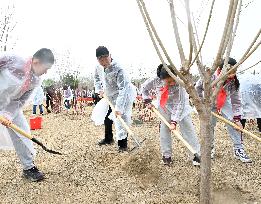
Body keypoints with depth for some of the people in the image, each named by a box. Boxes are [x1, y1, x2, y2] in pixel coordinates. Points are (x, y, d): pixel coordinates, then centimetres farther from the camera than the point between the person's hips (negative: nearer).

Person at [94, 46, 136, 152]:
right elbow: (96, 78, 15)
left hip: (124, 96, -8)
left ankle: (123, 144, 2)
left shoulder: (118, 69, -34)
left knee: (121, 119, -13)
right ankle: (108, 138, 40)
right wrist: (99, 89, -1)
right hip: (110, 96, 8)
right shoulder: (99, 68, -11)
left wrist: (118, 107, -44)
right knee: (106, 117, 19)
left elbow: (122, 90, -39)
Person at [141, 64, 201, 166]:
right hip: (165, 108, 2)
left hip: (180, 107, -2)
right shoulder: (155, 81, -28)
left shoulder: (179, 84, -36)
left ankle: (197, 154, 10)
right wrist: (148, 101, -9)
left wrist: (174, 121, -33)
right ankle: (166, 155, 19)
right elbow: (144, 88, -5)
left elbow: (180, 104, -32)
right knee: (164, 129, 4)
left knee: (188, 129, -2)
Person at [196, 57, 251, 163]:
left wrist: (237, 118, -20)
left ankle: (238, 150, 4)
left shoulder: (234, 82, -25)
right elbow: (198, 87, -14)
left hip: (225, 103, 1)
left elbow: (236, 101, -18)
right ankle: (210, 148, 24)